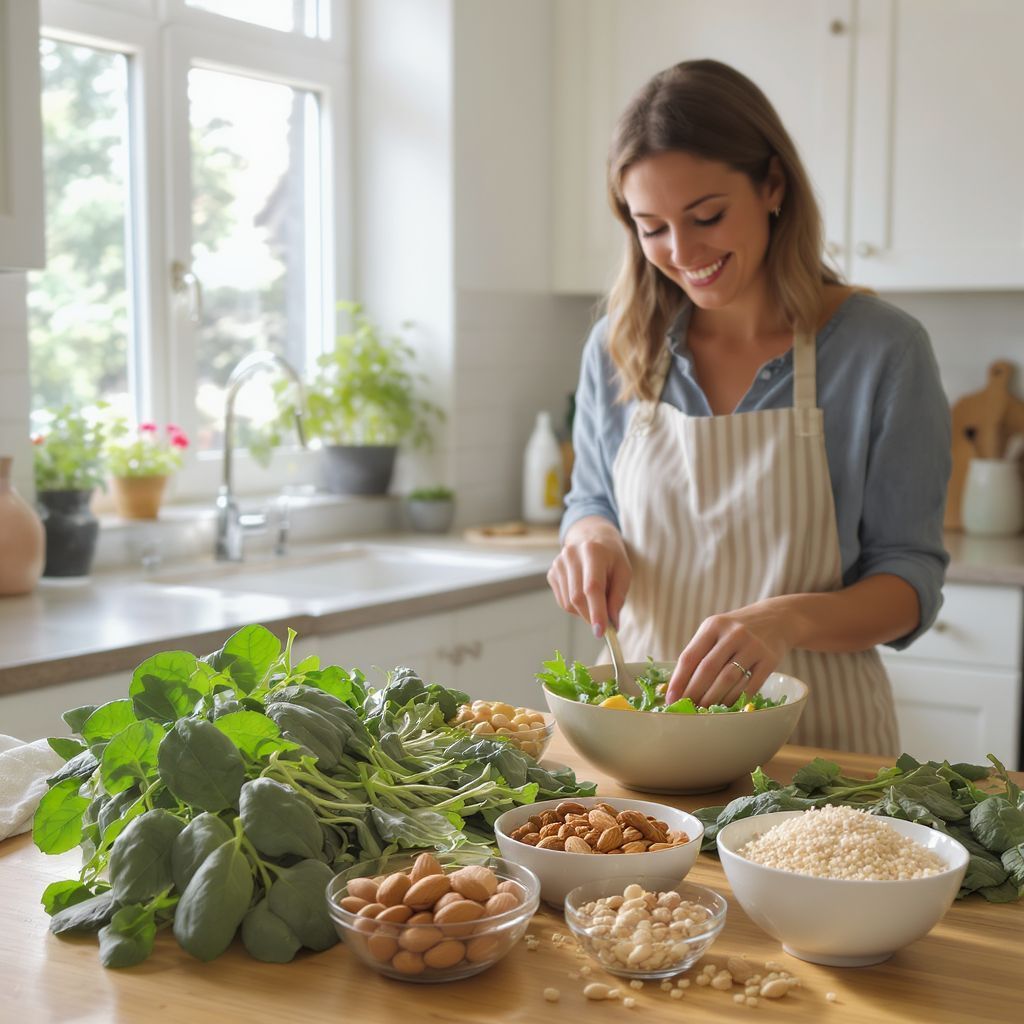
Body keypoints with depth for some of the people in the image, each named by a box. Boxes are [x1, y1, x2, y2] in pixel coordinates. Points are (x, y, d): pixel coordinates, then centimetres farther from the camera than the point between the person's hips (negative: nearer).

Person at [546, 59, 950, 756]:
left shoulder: (883, 352, -8)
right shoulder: (617, 348, 2)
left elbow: (910, 582, -5)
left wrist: (788, 619, -25)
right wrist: (592, 537, -7)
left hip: (815, 735, -2)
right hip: (643, 730, 3)